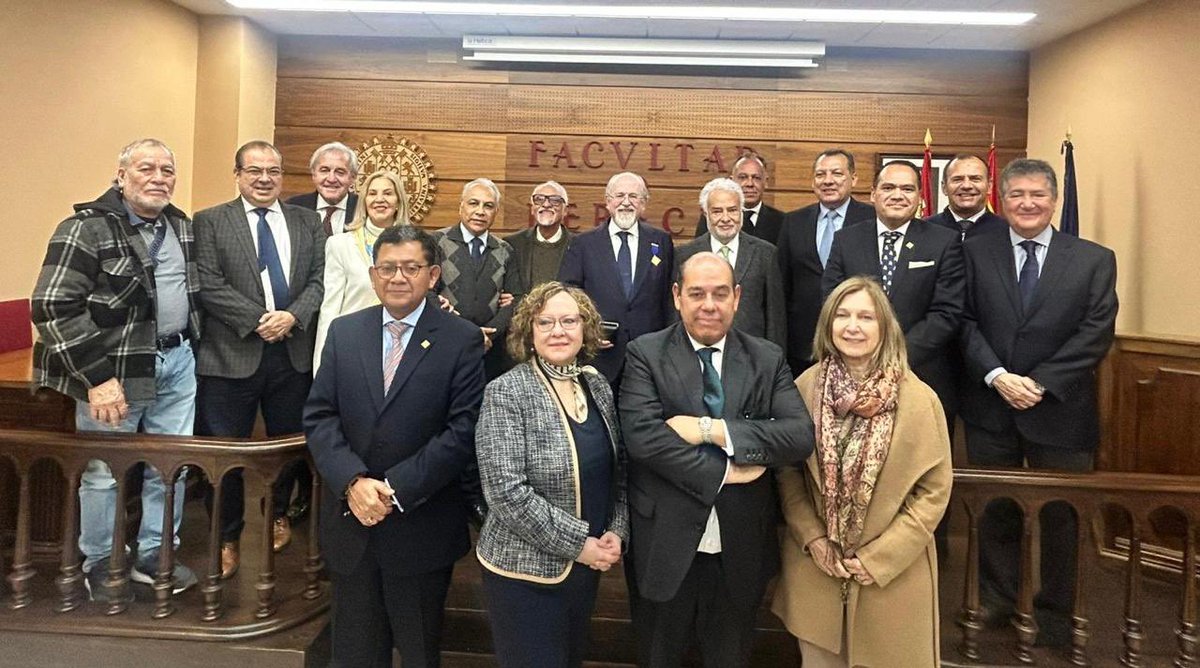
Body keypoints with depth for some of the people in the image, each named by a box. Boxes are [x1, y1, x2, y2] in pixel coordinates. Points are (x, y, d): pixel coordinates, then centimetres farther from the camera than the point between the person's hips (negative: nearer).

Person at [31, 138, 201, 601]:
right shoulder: (87, 228, -12)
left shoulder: (182, 227, 8)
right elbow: (53, 307, -17)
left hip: (177, 362, 6)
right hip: (116, 369, -5)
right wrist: (97, 377, -19)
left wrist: (190, 347, 12)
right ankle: (100, 563, 28)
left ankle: (153, 555, 29)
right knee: (104, 471, 8)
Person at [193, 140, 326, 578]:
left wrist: (293, 316, -14)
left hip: (294, 352, 3)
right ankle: (227, 538, 22)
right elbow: (209, 285, -9)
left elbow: (321, 278, 2)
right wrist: (257, 320, -16)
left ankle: (277, 515, 39)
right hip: (231, 354, -3)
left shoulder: (307, 222, 9)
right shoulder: (210, 222, 1)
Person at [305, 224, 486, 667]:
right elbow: (318, 416, 0)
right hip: (350, 517, 3)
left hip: (423, 526, -3)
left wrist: (397, 488, -18)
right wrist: (353, 481, -15)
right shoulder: (343, 332, 4)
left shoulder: (462, 340, -8)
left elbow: (463, 429, -14)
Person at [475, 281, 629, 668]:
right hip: (525, 570, -6)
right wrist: (579, 543, -18)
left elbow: (617, 469, 10)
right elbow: (507, 492, -22)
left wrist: (617, 532, -4)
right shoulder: (506, 393, -16)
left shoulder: (598, 385, 3)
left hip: (588, 565, 6)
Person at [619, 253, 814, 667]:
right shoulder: (645, 354, -6)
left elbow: (801, 436, -12)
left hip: (740, 550, 3)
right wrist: (723, 472, -19)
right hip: (663, 547, -2)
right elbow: (641, 435, -20)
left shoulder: (769, 360, 1)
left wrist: (714, 429, -20)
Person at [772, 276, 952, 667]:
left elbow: (935, 490, -7)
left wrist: (879, 558, -10)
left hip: (891, 571, -1)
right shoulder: (805, 388, -6)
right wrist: (813, 539, -6)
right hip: (815, 566, 2)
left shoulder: (919, 400, -11)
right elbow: (787, 473, 3)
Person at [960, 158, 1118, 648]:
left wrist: (1040, 383, -14)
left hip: (1059, 410, 0)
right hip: (989, 407, 1)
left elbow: (1096, 333, -6)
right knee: (994, 511, 13)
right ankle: (996, 600, 31)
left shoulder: (1094, 260, 1)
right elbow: (965, 322, -3)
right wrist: (997, 377, -15)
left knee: (1060, 515, 11)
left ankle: (1055, 613, 30)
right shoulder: (974, 252, 3)